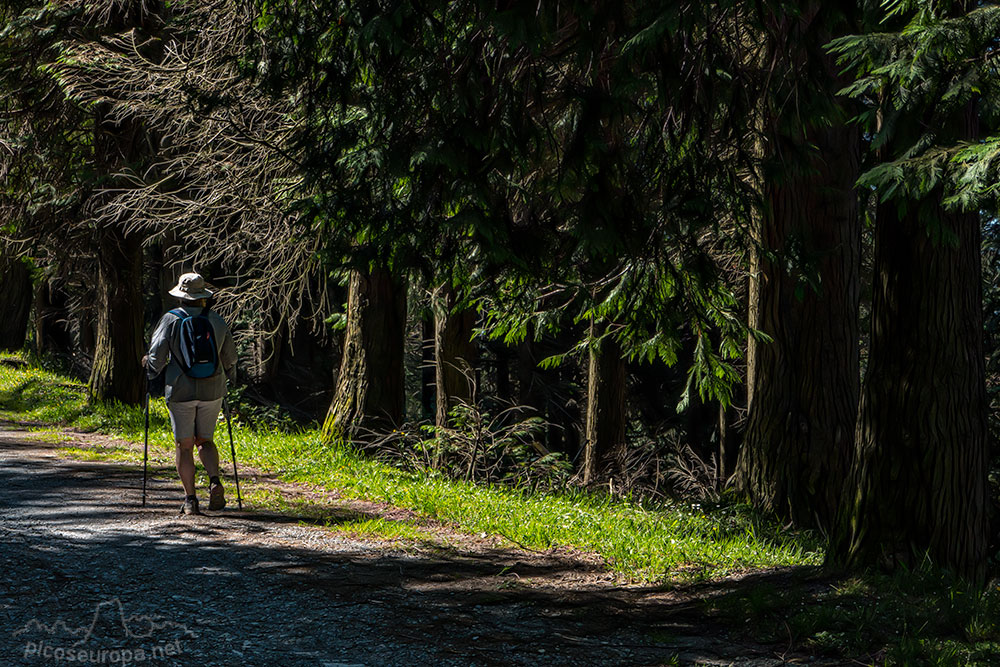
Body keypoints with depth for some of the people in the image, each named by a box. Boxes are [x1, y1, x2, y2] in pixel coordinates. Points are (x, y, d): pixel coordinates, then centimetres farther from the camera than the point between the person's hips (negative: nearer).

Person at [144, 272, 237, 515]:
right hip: (212, 390, 3)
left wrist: (151, 370, 15)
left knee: (184, 446, 6)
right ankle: (214, 481, -10)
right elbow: (230, 356, 11)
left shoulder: (171, 319, -6)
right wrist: (229, 376, 30)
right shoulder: (217, 320, 4)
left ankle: (190, 498, 1)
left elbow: (157, 355, -6)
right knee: (205, 441, 16)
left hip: (181, 391, -3)